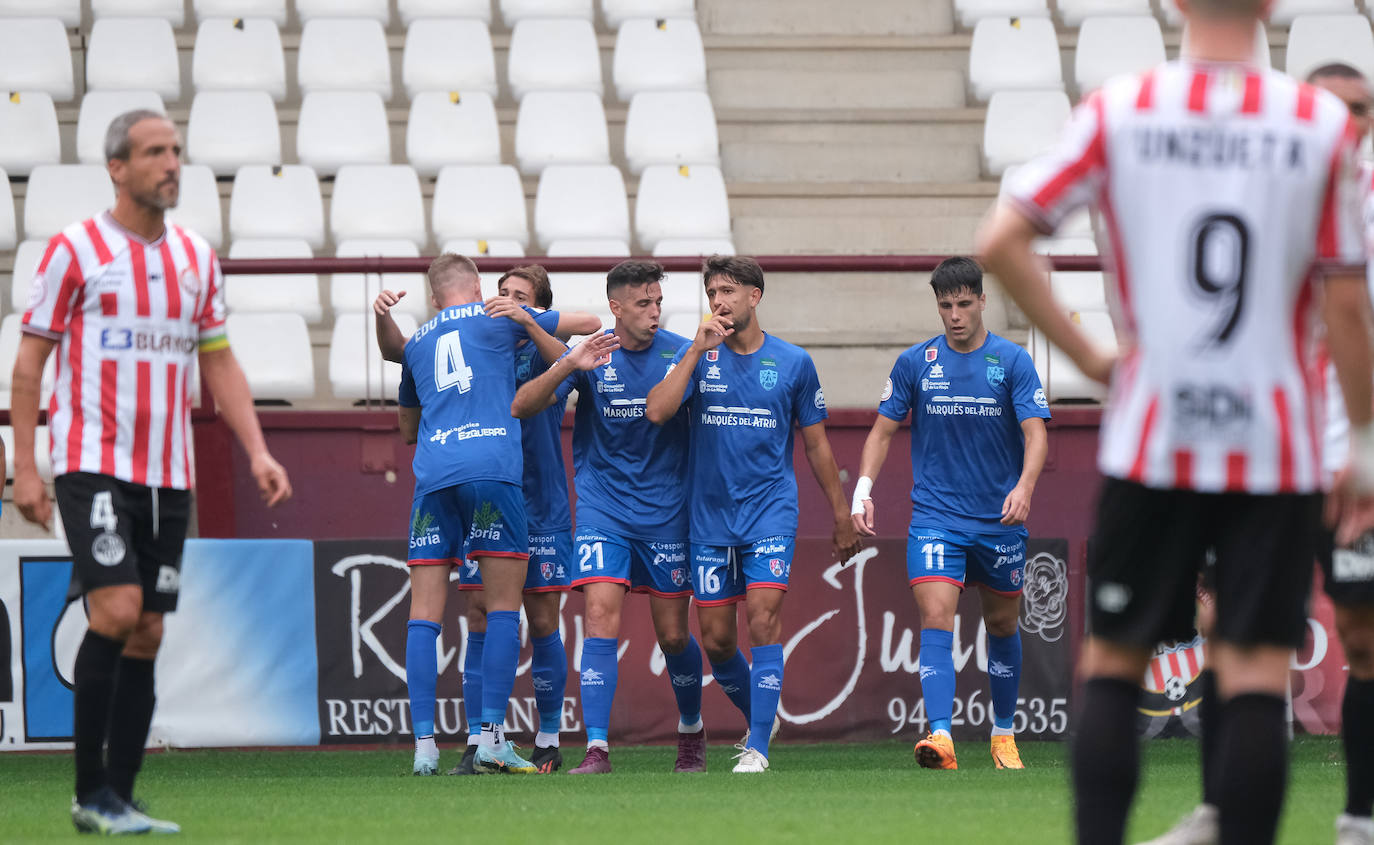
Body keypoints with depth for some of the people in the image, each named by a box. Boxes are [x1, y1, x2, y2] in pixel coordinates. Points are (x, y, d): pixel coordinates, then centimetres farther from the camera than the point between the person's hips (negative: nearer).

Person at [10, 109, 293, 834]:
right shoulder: (74, 249, -3)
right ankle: (91, 793, -10)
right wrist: (24, 466, -7)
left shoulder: (196, 256, 12)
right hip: (94, 465, -6)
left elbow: (219, 363, 17)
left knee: (147, 634, 4)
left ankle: (119, 799, 9)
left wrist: (256, 451, 5)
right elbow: (30, 360, -2)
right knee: (117, 610, -18)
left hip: (168, 475, 6)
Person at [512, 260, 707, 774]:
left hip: (666, 514, 1)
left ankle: (691, 732, 31)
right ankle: (596, 749, -18)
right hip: (603, 510, -1)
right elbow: (522, 407, -14)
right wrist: (568, 366, -29)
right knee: (602, 620, -16)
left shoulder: (680, 353, -3)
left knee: (673, 636, 6)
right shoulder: (590, 357, -5)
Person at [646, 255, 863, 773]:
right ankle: (759, 719, 28)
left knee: (764, 618, -16)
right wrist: (697, 351, -16)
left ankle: (757, 748, -14)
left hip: (771, 511, -2)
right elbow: (657, 412, -13)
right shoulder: (697, 356, 3)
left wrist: (842, 516, 12)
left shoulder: (792, 362, 3)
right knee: (716, 639, 3)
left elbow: (816, 444, 11)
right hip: (709, 514, 2)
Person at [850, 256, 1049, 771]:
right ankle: (941, 737, -27)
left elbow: (1036, 434, -11)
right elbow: (883, 431, 8)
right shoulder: (915, 363, 2)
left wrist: (1024, 487, -29)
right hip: (935, 516, 0)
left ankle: (1004, 734, 31)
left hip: (999, 521, 0)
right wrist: (862, 491, -6)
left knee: (1002, 626, 13)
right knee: (935, 620, -17)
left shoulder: (1012, 362, -3)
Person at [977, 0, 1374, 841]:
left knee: (1113, 662, 12)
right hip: (1276, 450, -1)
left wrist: (1089, 356, 3)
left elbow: (1001, 242, -6)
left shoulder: (1117, 111, -2)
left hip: (1151, 444, 1)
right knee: (1257, 676, 0)